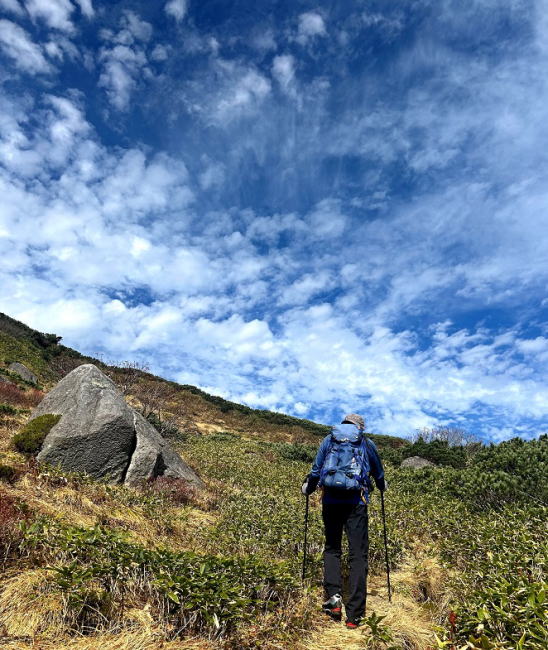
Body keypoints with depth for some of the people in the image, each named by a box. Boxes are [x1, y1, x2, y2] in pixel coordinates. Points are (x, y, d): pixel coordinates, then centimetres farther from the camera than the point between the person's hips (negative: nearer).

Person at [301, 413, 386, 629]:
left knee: (332, 548, 17)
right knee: (358, 554, 4)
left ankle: (333, 595, 0)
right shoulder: (367, 443, 12)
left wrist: (307, 488, 30)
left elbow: (316, 470, 12)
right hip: (356, 502, -1)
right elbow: (379, 473, 25)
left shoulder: (328, 440, 12)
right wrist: (382, 487, 46)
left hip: (331, 500, 1)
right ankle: (354, 614, 2)